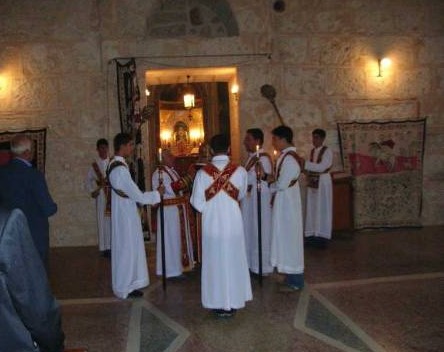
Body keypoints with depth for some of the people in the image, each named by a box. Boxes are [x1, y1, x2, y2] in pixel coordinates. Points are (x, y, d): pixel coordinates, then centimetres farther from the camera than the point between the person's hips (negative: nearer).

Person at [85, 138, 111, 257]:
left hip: (113, 194, 0)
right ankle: (105, 247, 8)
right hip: (101, 195, 0)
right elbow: (88, 180, 14)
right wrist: (92, 191, 2)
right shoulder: (94, 165, 6)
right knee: (103, 221, 1)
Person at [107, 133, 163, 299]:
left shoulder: (114, 164, 7)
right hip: (126, 214, -10)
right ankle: (126, 288, 14)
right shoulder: (120, 169, -24)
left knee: (125, 248, 18)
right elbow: (137, 195, -22)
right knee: (128, 249, 2)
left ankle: (124, 284, 30)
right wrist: (157, 194, -8)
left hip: (122, 212, 10)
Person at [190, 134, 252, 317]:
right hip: (233, 223, 1)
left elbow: (197, 202, -6)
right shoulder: (240, 171, -8)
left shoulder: (202, 173, -11)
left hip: (211, 224, 0)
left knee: (215, 262, 11)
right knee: (233, 261, 14)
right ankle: (233, 302, 24)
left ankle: (219, 303, 20)